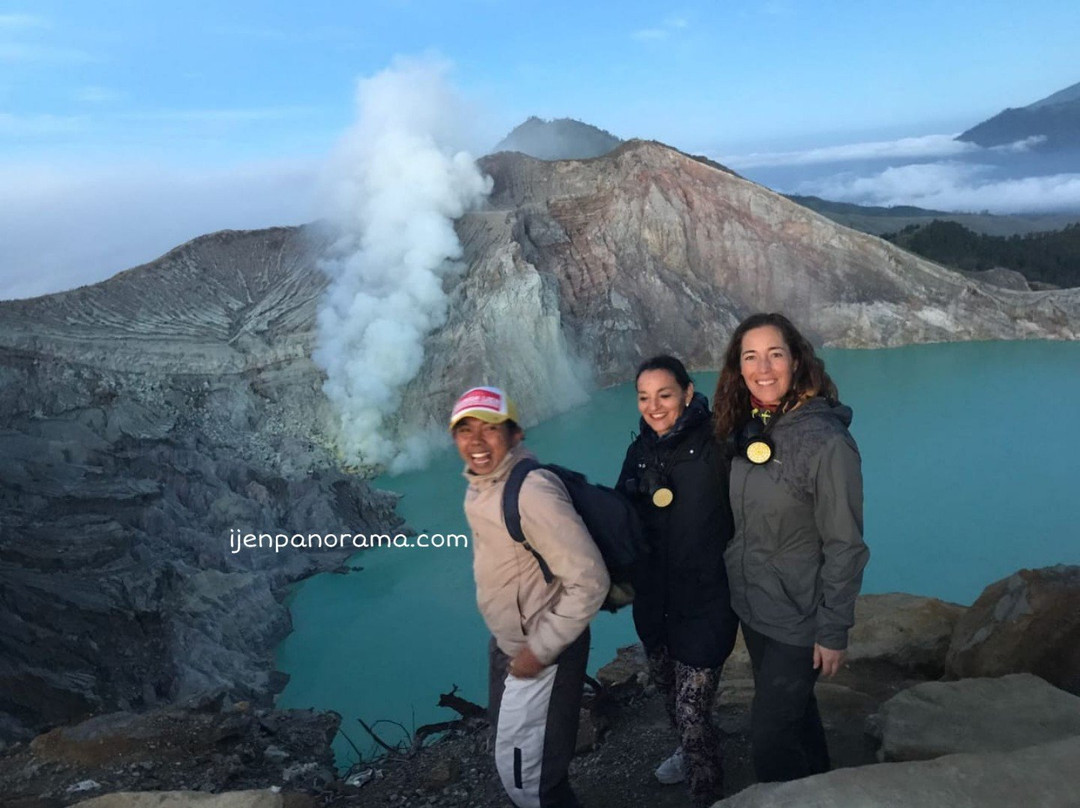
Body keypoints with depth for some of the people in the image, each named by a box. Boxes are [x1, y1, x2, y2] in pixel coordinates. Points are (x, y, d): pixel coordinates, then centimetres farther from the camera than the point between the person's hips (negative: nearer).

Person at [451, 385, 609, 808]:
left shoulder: (531, 491, -30)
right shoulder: (480, 484, -2)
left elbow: (589, 582, -30)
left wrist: (539, 651, -22)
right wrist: (505, 644, 16)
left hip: (541, 652, -9)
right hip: (505, 644, 9)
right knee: (512, 759, 29)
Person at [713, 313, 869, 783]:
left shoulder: (826, 442, -23)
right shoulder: (745, 430, -2)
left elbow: (845, 547, -19)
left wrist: (832, 631, -15)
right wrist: (738, 586, 11)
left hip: (798, 621, -7)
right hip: (751, 608, 7)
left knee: (769, 740, 3)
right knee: (793, 710, 26)